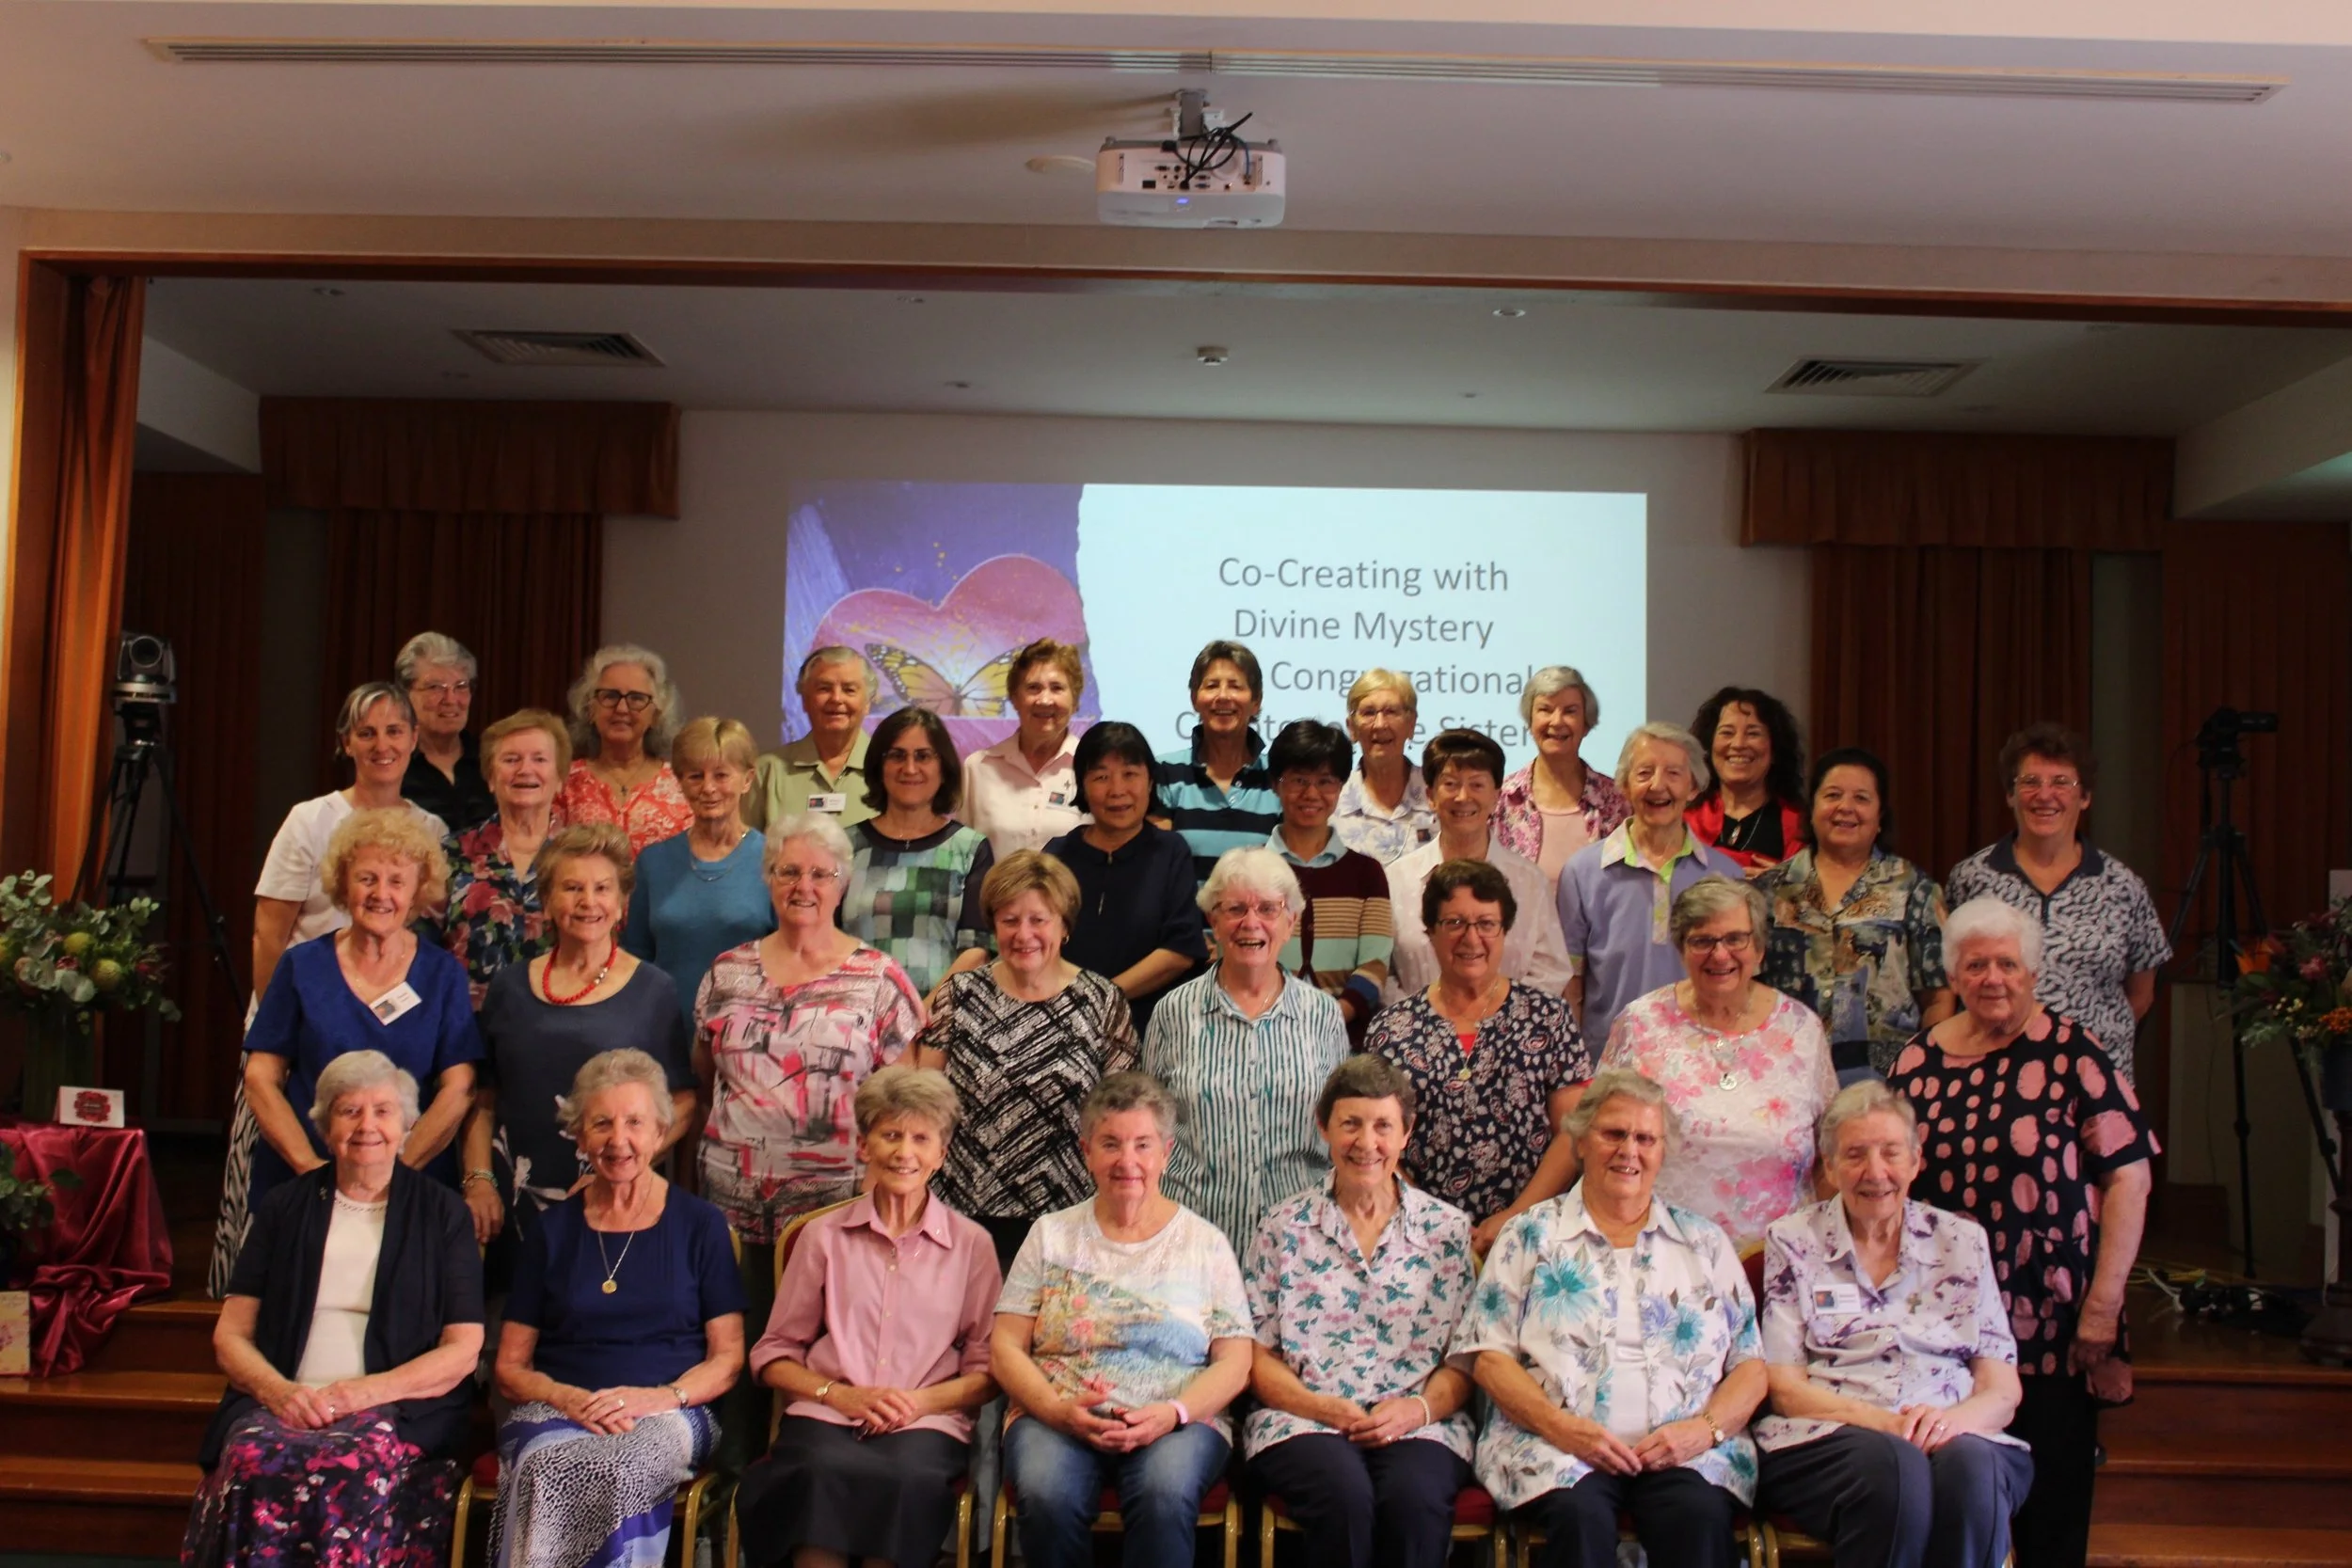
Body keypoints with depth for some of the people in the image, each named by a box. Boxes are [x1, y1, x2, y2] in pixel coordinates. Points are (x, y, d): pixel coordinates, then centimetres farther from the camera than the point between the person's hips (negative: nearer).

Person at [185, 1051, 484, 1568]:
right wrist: (278, 1391, -8)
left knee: (354, 1465, -37)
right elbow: (230, 1335, 14)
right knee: (252, 1457, -34)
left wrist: (366, 1392, -11)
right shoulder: (285, 1208, 20)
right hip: (282, 1406, 2)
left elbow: (463, 1350, 5)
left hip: (396, 1411, -2)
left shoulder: (441, 1214, 12)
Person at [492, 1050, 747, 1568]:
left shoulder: (699, 1225, 10)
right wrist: (566, 1399, -8)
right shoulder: (553, 1230, 15)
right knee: (546, 1470, -36)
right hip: (556, 1411, 2)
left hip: (668, 1413, -1)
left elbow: (728, 1358, 8)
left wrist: (662, 1397, -12)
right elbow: (510, 1366, 14)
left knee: (617, 1470, -38)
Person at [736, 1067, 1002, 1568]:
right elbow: (773, 1356, 14)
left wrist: (922, 1401, -7)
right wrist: (839, 1395, -4)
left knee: (908, 1477, -36)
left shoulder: (971, 1244, 13)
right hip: (826, 1417, 1)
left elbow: (988, 1370, 12)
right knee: (824, 1471, -35)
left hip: (927, 1421, 0)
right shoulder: (824, 1236, 15)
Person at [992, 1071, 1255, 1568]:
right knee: (1049, 1496, -32)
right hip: (1057, 1418, 1)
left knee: (1165, 1495, -34)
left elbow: (1234, 1363, 5)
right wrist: (1059, 1410, -12)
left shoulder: (1205, 1243, 10)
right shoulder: (1052, 1234, 12)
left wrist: (1174, 1413, -14)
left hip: (1179, 1423, 0)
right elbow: (1005, 1349, 7)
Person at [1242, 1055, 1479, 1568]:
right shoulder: (1283, 1227, 10)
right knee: (1345, 1496, -33)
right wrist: (1315, 1405, -11)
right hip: (1302, 1422, 0)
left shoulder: (1447, 1229, 11)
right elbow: (1256, 1352, 7)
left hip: (1418, 1424, 0)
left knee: (1415, 1499, -33)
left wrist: (1421, 1407, -12)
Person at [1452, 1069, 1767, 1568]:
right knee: (1581, 1517, -34)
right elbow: (1489, 1357, 5)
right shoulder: (1531, 1235, 13)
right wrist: (1563, 1427, -11)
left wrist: (1706, 1428, -6)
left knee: (1701, 1517, -31)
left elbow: (1750, 1364, 15)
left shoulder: (1705, 1242, 20)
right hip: (1557, 1448, -1)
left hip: (1683, 1451, 2)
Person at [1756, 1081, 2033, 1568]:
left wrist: (1952, 1418, -14)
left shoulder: (1963, 1240, 15)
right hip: (1824, 1444, -2)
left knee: (1971, 1463, -33)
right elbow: (1785, 1390, 2)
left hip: (1952, 1439, 2)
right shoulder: (1792, 1241, 10)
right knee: (1891, 1462, -35)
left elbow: (2003, 1393, 10)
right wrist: (1882, 1422, -16)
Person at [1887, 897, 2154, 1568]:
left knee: (2053, 1500, 5)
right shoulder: (1920, 1060, 6)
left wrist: (2103, 1305, -11)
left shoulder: (2070, 1052, -4)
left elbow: (2128, 1175, -7)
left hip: (2054, 1318, -3)